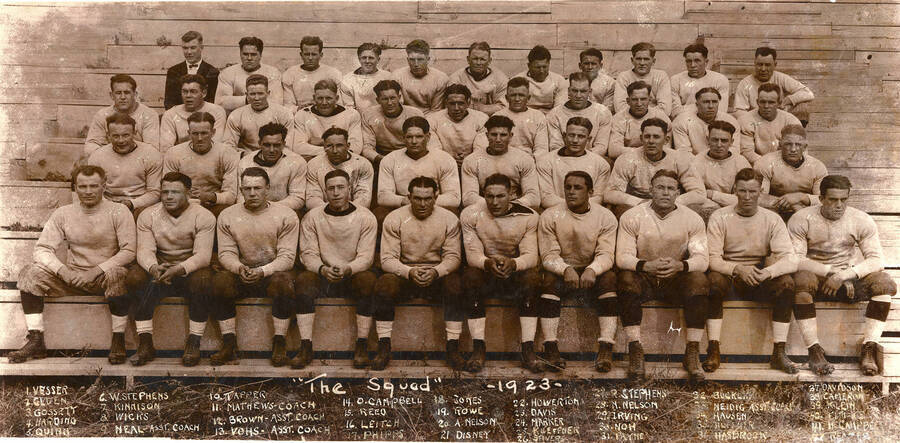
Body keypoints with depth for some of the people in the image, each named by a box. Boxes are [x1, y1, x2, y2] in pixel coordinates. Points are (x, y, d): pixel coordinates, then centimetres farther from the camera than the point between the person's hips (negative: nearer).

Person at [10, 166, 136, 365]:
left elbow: (129, 251, -11)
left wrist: (98, 270, -21)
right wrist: (63, 271, -19)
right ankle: (35, 341, -14)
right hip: (73, 278, 4)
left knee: (118, 275, -37)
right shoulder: (63, 214, 5)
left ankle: (118, 341, -24)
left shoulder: (118, 211, -4)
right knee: (30, 273, -16)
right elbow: (42, 249, 0)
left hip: (106, 276, -3)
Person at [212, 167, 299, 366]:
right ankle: (229, 344, -20)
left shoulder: (286, 215, -3)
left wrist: (262, 271, -26)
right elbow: (226, 253, 0)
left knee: (283, 282, -36)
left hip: (274, 271, -2)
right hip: (240, 272, 2)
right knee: (218, 282, -28)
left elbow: (287, 257, -9)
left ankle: (279, 343, -24)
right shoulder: (227, 216, 5)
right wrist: (240, 268, -23)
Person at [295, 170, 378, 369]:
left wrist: (347, 269, -30)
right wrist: (323, 269, -27)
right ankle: (306, 347, -29)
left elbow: (366, 257, -8)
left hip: (353, 276, -1)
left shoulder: (366, 218, -2)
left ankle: (362, 346, -27)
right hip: (322, 276, 1)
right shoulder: (312, 218, 2)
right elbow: (308, 254, -4)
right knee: (303, 280, -30)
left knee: (368, 279, -33)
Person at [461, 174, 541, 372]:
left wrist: (513, 263, -38)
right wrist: (487, 263, -37)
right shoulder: (471, 214, -7)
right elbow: (472, 254, -13)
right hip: (485, 273, 0)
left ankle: (528, 349, -30)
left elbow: (531, 255, -14)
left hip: (516, 270, 0)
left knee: (532, 276, -32)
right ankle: (478, 349, -30)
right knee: (470, 276, -33)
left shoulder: (528, 216, -7)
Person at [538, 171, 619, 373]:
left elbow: (606, 255, -12)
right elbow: (549, 256, -10)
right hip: (562, 268, 0)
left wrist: (592, 270, -35)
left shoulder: (605, 217, -3)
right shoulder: (550, 216, -4)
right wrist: (566, 269, -32)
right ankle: (551, 350, -35)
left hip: (593, 272, 1)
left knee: (609, 278, -31)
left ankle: (605, 350, -35)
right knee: (549, 279, -33)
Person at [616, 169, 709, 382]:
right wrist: (646, 266, -33)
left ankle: (692, 354, -22)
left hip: (676, 280, 1)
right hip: (643, 278, -1)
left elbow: (702, 258, -10)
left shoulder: (692, 219, -1)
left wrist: (680, 266, -33)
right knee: (625, 279, -32)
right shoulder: (631, 217, -3)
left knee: (699, 281, -29)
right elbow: (622, 257, -11)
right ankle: (635, 352, -27)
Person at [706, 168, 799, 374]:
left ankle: (779, 353, -19)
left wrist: (767, 272, -32)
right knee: (713, 280, -34)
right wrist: (737, 269, -31)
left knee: (786, 282, -26)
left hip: (759, 280, 2)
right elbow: (712, 259, -12)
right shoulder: (720, 218, -4)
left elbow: (790, 260, -11)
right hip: (728, 276, -2)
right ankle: (713, 351, -28)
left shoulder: (772, 220, -1)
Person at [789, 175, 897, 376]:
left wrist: (845, 275, -25)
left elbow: (877, 259, -8)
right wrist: (831, 272, -25)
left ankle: (869, 348, -25)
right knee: (801, 280, -37)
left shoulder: (861, 220, 1)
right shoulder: (801, 219, -6)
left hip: (850, 279, 3)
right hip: (816, 278, -3)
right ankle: (814, 350, -35)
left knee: (884, 282, -24)